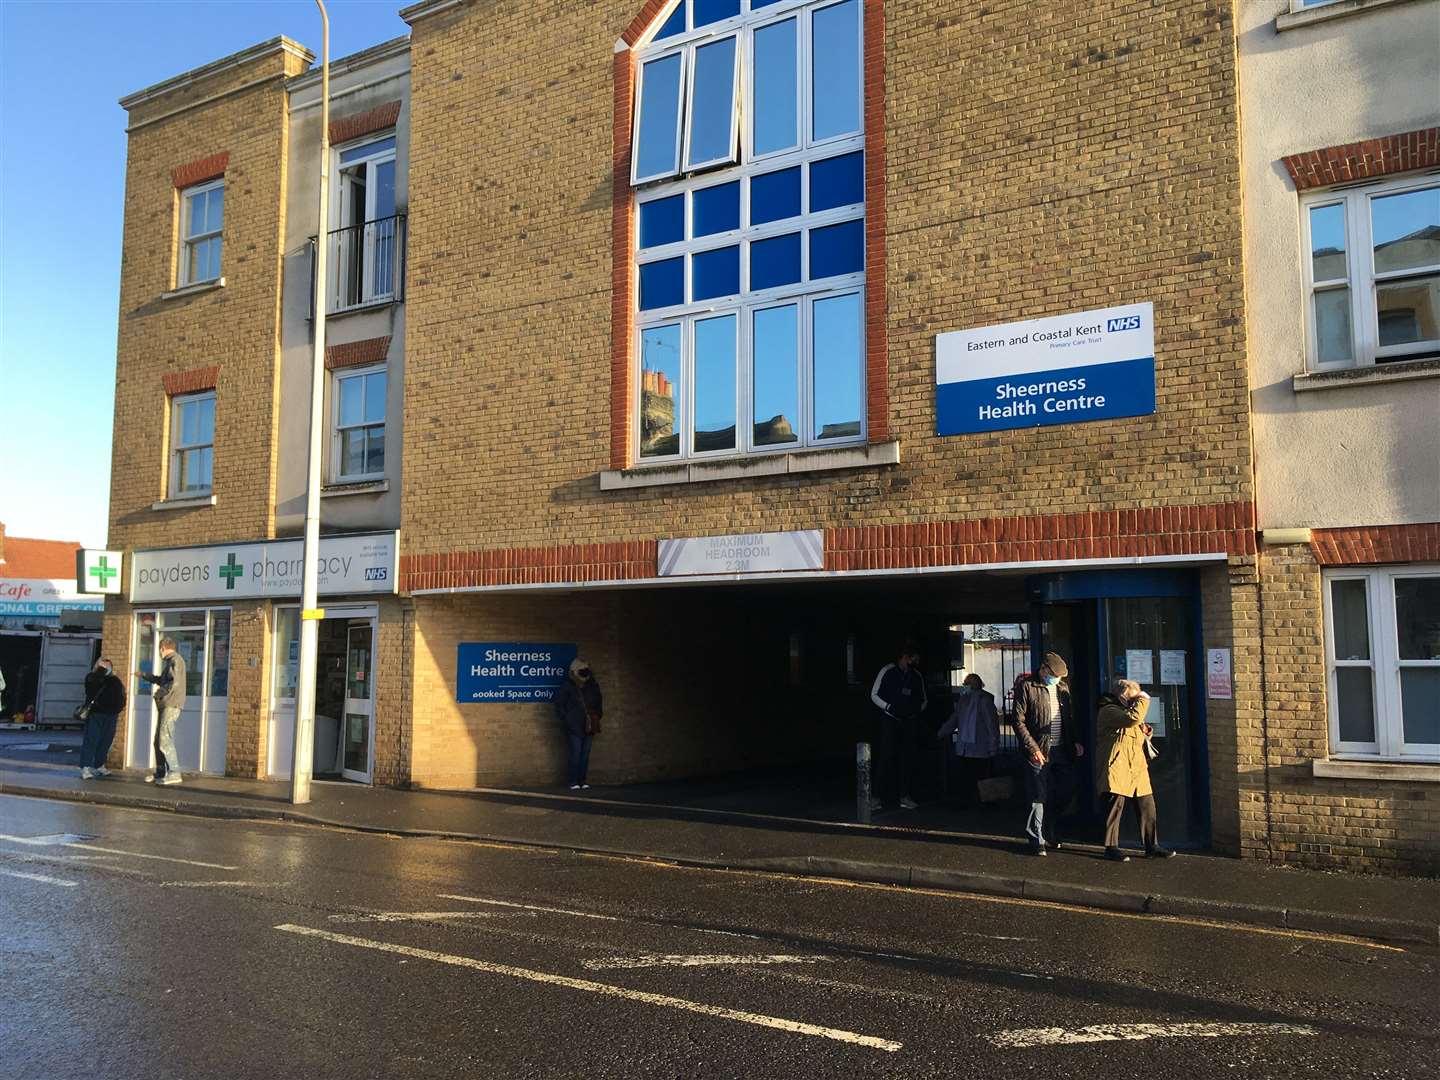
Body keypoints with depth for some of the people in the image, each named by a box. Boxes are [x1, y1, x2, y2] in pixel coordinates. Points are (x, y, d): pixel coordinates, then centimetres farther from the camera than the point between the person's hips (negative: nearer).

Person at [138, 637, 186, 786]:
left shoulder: (175, 660, -9)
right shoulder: (169, 662, 23)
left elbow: (174, 683, -22)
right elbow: (162, 680, 39)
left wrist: (159, 693, -11)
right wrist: (144, 675, 47)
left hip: (171, 705, -10)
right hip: (165, 706, 10)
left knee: (165, 740, -15)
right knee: (158, 741, 12)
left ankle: (174, 773, -17)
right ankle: (160, 773, 18)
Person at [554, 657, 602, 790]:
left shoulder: (592, 686, 10)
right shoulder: (567, 687, -4)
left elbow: (599, 703, 25)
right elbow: (559, 705, 1)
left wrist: (597, 717, 17)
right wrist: (567, 720, -5)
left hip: (589, 726, 5)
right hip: (575, 727, -5)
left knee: (585, 754, 4)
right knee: (576, 753, -8)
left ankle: (582, 781, 10)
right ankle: (574, 782, -3)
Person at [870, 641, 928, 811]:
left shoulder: (917, 676, 9)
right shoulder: (887, 671, -3)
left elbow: (924, 699, 20)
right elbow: (874, 695, -1)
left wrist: (918, 708, 0)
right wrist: (889, 707, -14)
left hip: (910, 722, 4)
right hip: (890, 720, -4)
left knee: (907, 758, 5)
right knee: (885, 757, -9)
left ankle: (904, 795, 14)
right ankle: (879, 796, -6)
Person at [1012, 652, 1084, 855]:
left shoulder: (1062, 689, 13)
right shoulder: (1026, 687, -7)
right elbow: (1019, 722, -10)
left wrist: (1076, 741, 8)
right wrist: (1033, 748, -15)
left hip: (1062, 750, 6)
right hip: (1039, 752, -6)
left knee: (1066, 792, 8)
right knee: (1039, 797, -1)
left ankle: (1049, 834, 28)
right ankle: (1037, 841, 10)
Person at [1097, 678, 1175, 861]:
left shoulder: (1126, 709, 23)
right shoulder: (1109, 710, -8)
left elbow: (1139, 732, 33)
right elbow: (1133, 718, -25)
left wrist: (1145, 731, 10)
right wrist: (1143, 700, -11)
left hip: (1137, 766, 9)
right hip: (1118, 767, -9)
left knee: (1147, 806, 6)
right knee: (1115, 805, -7)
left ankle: (1151, 846, 14)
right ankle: (1111, 847, 0)